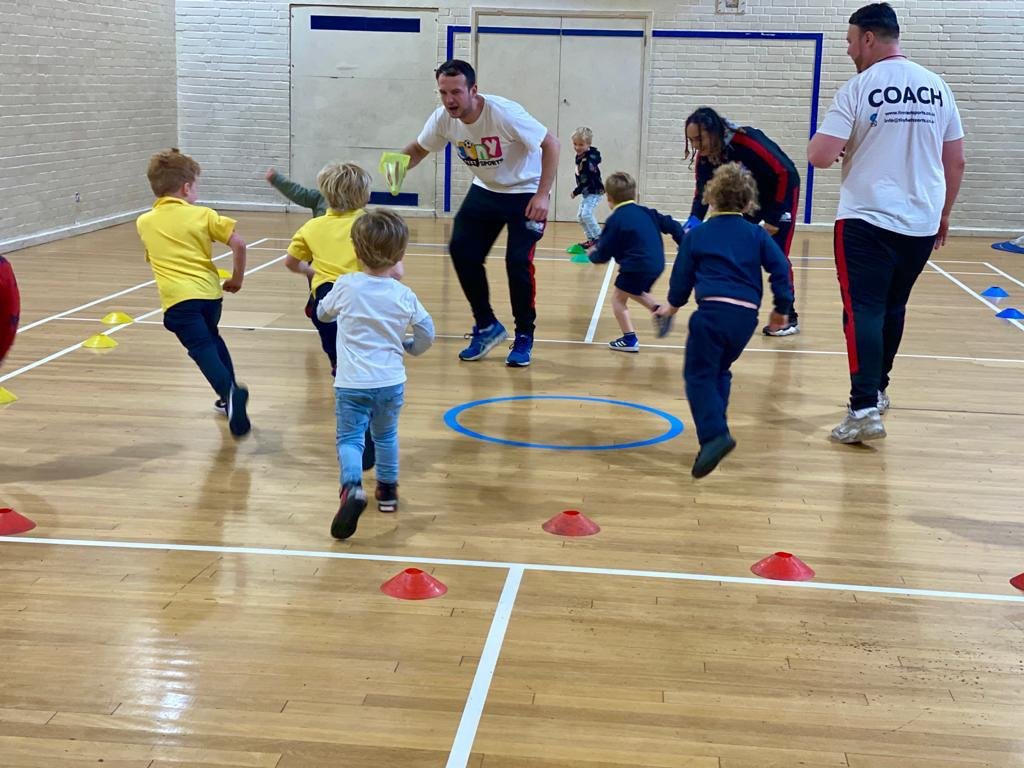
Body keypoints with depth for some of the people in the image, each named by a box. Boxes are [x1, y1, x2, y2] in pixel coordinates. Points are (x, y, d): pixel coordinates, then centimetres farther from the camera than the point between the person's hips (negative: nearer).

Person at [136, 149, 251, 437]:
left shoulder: (144, 222, 13)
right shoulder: (203, 215, 6)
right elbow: (238, 244, -2)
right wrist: (237, 279, 9)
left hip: (178, 298, -2)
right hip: (210, 291, 2)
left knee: (202, 349, -14)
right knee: (212, 337, 28)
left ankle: (229, 392, -40)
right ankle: (231, 396, 31)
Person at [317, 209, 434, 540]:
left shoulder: (346, 286, -7)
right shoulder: (404, 295, -5)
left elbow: (322, 312, 12)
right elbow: (427, 334, 4)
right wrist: (409, 347, 25)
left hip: (352, 384, -2)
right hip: (391, 382, 2)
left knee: (349, 438, -1)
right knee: (386, 436, 24)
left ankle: (352, 486, -27)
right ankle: (387, 489, 34)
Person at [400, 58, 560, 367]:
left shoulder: (504, 113, -30)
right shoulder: (444, 118, -14)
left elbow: (550, 143, -22)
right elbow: (419, 148, 3)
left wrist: (542, 194, -27)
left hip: (525, 193, -6)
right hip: (485, 191, 6)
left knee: (518, 261, -16)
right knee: (462, 252, -5)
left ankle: (524, 337, 4)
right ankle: (487, 327, 14)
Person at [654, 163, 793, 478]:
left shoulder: (696, 235, 8)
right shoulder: (757, 235, 13)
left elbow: (682, 277, 13)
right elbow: (781, 270, 7)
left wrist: (673, 304, 31)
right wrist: (782, 308, 17)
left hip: (712, 310, -4)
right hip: (746, 316, 4)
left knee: (699, 375, -2)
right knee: (720, 371, 22)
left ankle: (713, 434, -22)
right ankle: (715, 428, 21)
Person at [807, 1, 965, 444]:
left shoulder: (859, 88, -9)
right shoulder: (936, 86, 8)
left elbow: (820, 157, -14)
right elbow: (956, 162, 11)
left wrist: (820, 140, 8)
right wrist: (944, 215, 22)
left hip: (868, 221, -5)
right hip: (922, 223, 6)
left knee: (864, 310, -6)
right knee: (893, 308, 20)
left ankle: (864, 409, -18)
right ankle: (878, 390, 34)